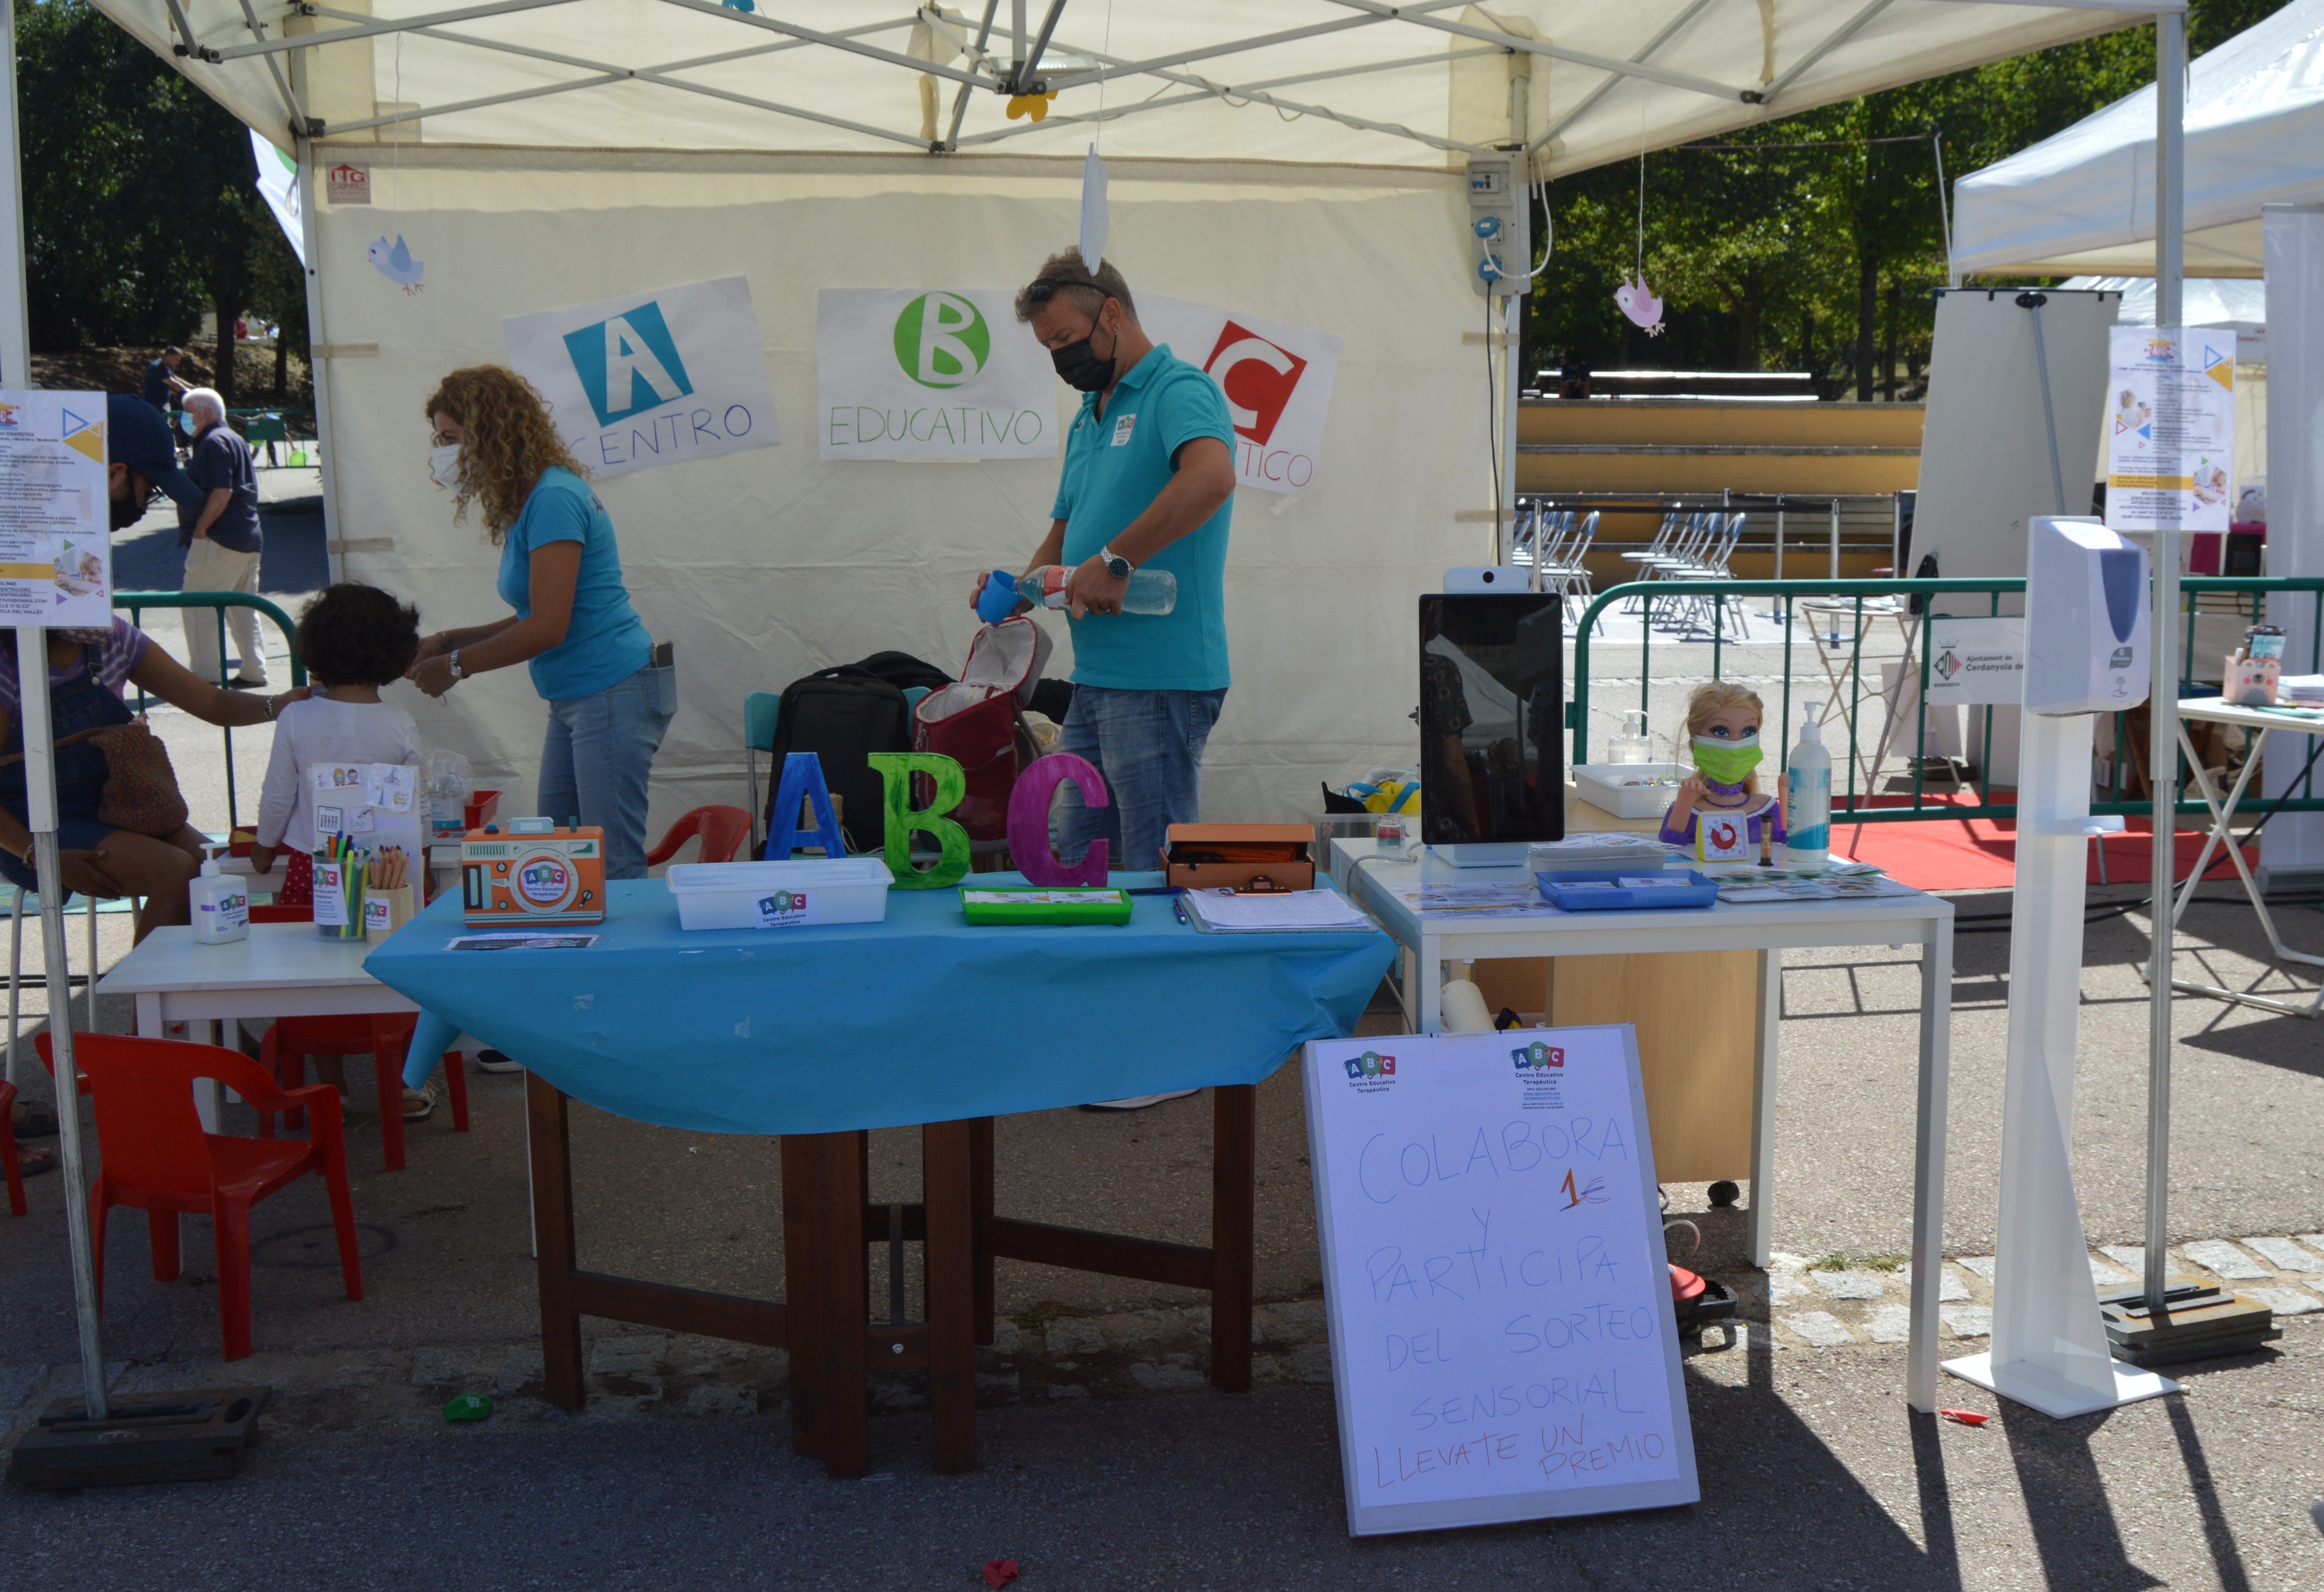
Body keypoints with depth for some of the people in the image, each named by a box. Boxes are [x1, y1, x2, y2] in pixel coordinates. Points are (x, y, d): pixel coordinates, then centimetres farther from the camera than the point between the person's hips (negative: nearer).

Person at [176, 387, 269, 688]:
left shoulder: (214, 442, -10)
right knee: (243, 609, 12)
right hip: (248, 538, 10)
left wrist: (200, 529, -15)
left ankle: (204, 673, -7)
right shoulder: (235, 439, 20)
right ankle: (254, 671, 13)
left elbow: (222, 493, -21)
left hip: (219, 539, -10)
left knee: (198, 606, -6)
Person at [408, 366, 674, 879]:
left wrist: (456, 666, -9)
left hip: (616, 692, -11)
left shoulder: (553, 500, -16)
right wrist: (449, 641, 10)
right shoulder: (525, 505, 14)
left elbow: (548, 628, -20)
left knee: (614, 870, -8)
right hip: (573, 701, 11)